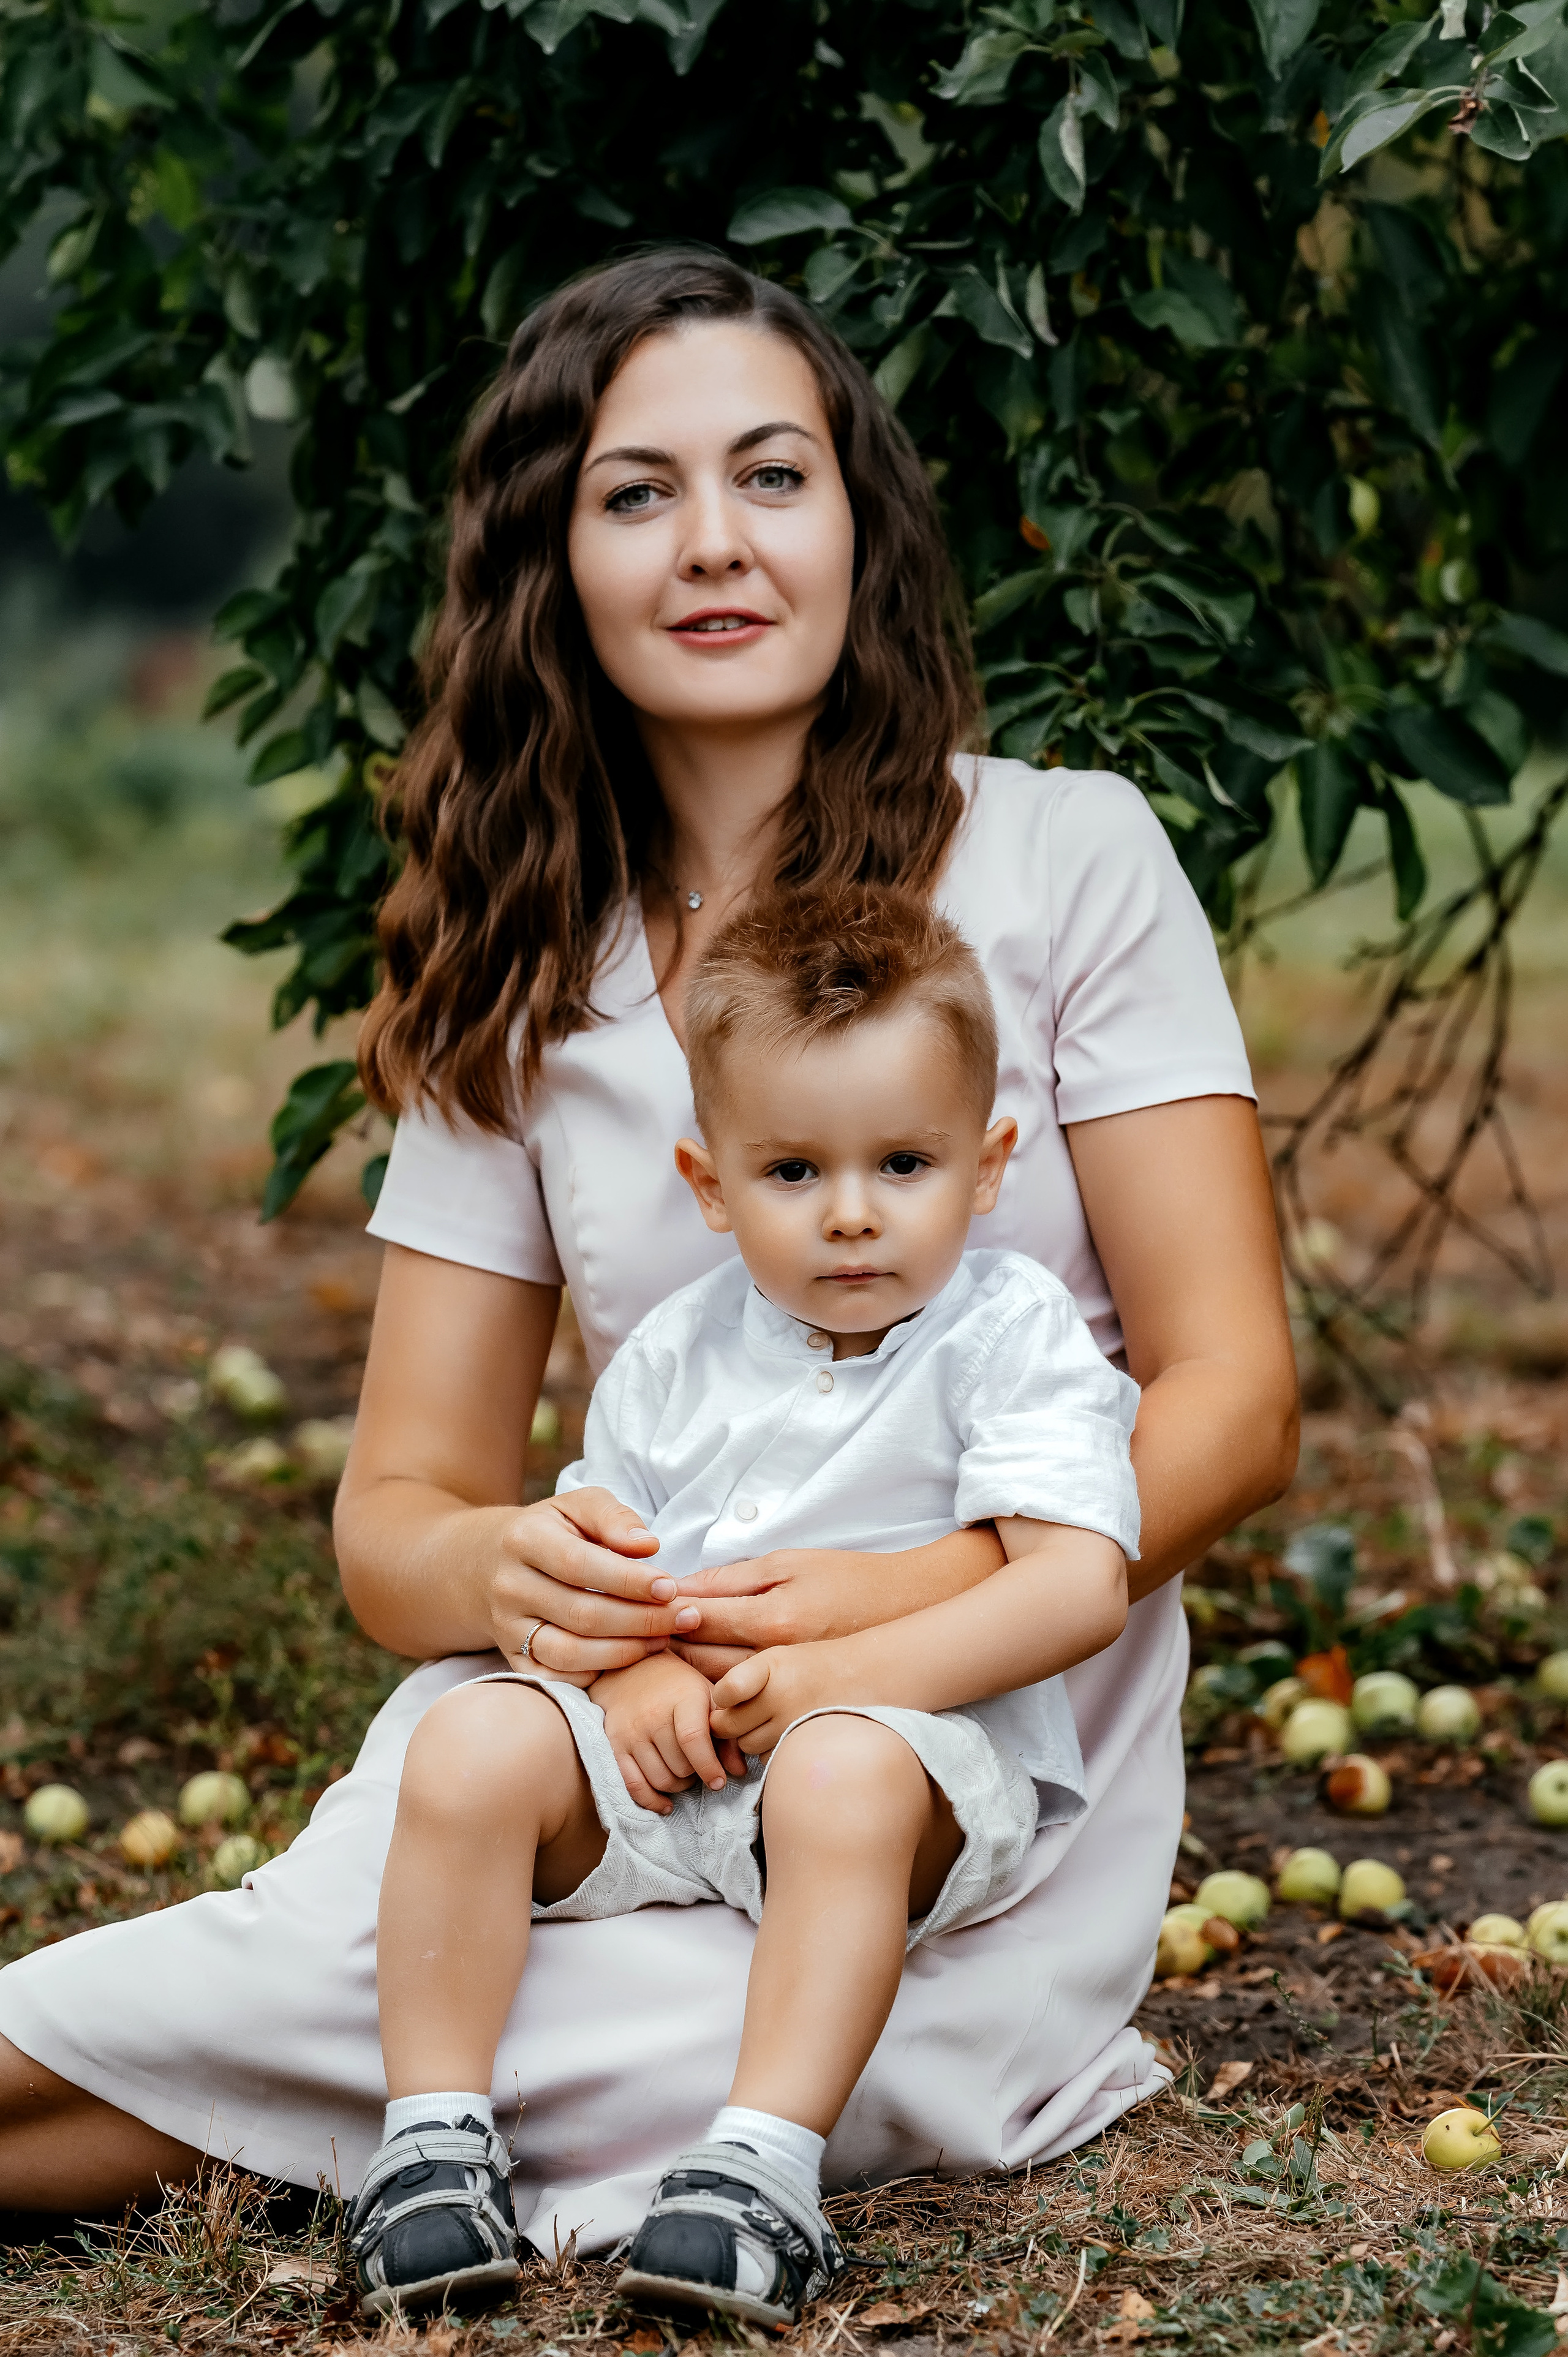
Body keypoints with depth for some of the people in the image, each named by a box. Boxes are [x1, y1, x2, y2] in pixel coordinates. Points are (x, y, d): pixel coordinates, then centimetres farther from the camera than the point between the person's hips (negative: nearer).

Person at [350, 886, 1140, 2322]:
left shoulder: (1015, 1336, -4)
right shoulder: (678, 1355, 11)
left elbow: (1079, 1587, -15)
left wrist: (835, 1674, -21)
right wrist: (634, 1670, -10)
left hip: (921, 1749, -5)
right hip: (669, 1772, 5)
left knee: (845, 1773, -38)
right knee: (478, 1742, -18)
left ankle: (767, 2166, -38)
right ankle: (436, 2138, -15)